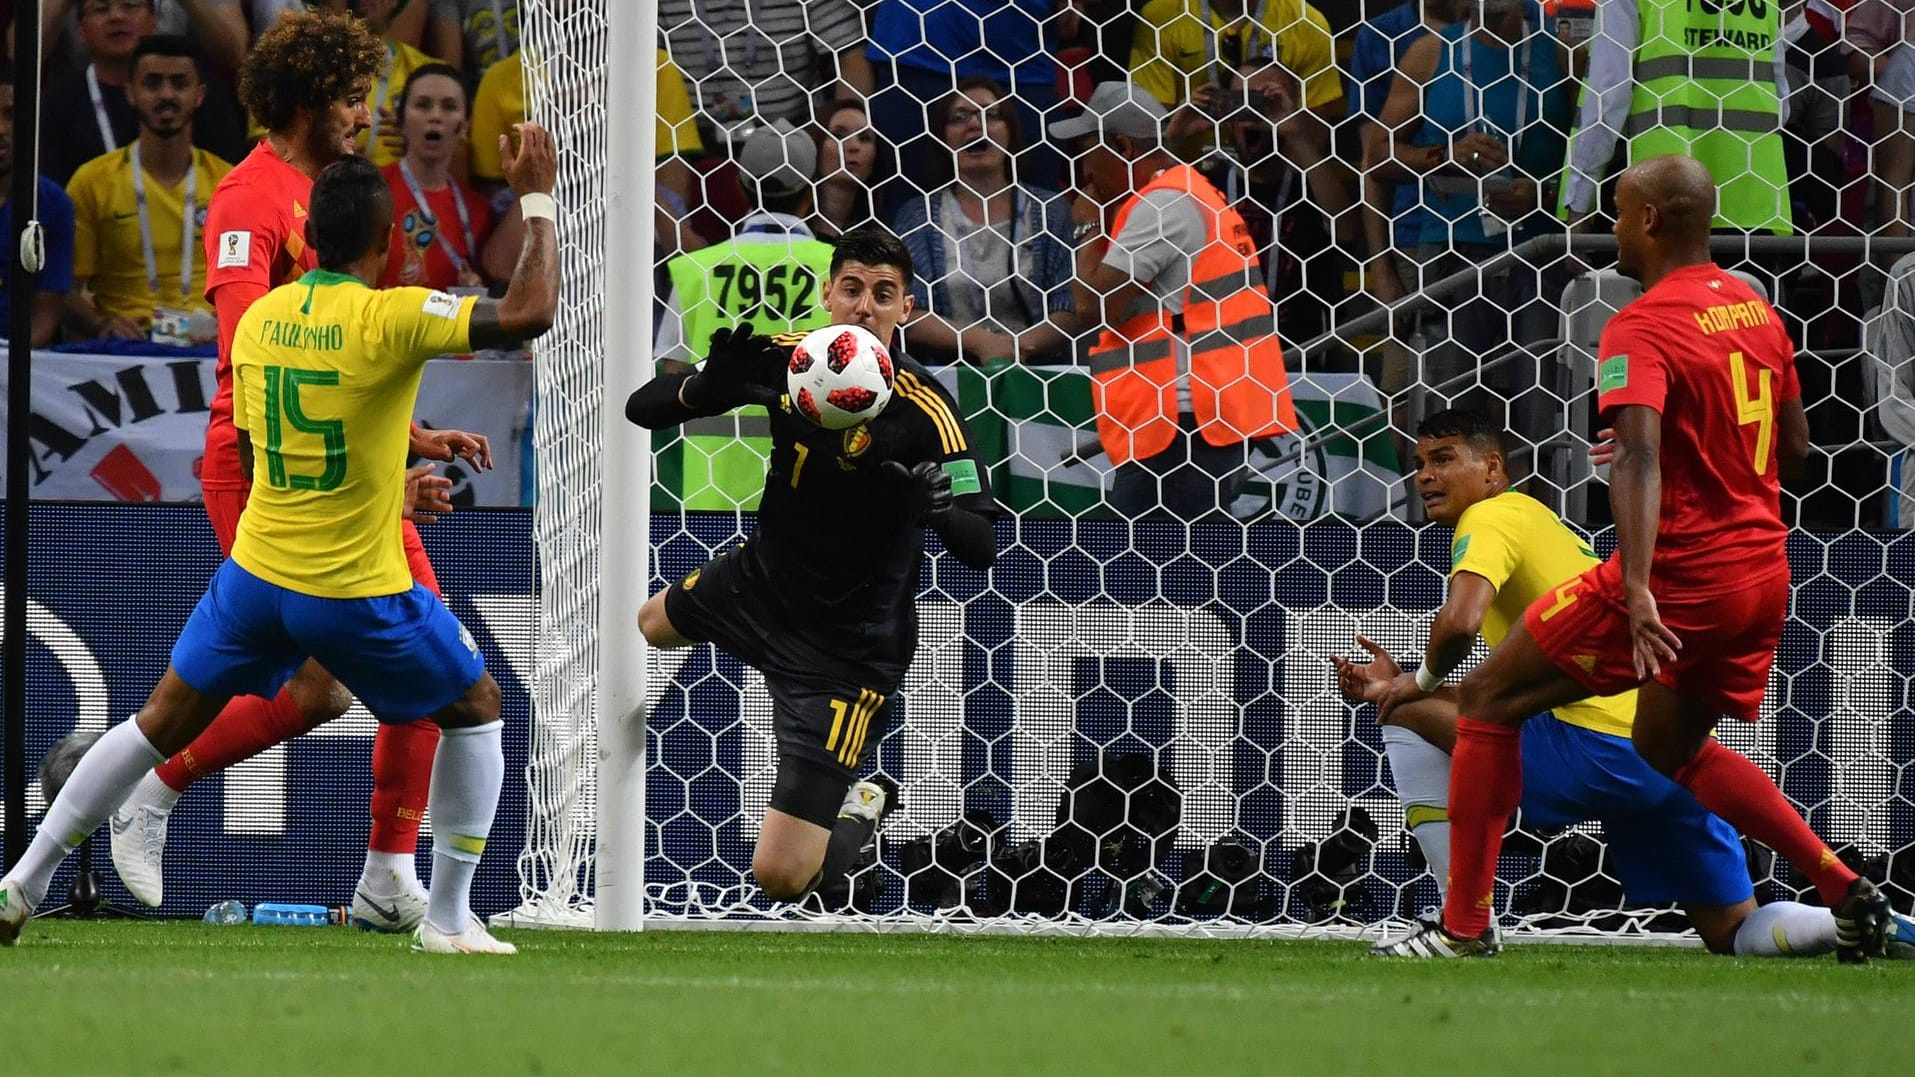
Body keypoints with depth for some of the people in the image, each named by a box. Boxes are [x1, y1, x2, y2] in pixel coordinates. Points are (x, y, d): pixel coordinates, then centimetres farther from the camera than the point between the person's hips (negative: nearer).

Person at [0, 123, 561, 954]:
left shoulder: (258, 317, 1)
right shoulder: (389, 319, -18)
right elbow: (531, 315, -22)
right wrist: (538, 200, -11)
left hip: (256, 573, 5)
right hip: (361, 593, -5)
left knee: (162, 725, 17)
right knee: (477, 709, 17)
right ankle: (448, 921, 15)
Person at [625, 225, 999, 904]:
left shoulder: (923, 412, -26)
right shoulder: (784, 359, -12)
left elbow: (982, 550, -30)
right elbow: (643, 409, -9)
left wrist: (939, 510, -52)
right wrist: (706, 387, -31)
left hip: (843, 649, -7)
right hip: (760, 580, 7)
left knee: (780, 878, -10)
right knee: (654, 624, 40)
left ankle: (860, 811, 21)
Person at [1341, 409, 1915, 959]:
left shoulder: (1492, 516, 1)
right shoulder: (1545, 523, 29)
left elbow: (1459, 622, -20)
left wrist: (1422, 680, 2)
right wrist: (1401, 684, 20)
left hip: (1602, 744, -9)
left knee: (1407, 715, 4)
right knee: (1735, 934, 17)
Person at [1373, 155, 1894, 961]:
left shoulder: (1640, 330, -15)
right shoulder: (1756, 310, 10)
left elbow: (1638, 456, -30)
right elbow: (1793, 449, 19)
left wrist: (1638, 589, -41)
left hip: (1678, 576, -8)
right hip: (1764, 575, 8)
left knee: (1488, 704, 4)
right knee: (1673, 753, 27)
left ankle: (1464, 925, 2)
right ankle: (1845, 891, 13)